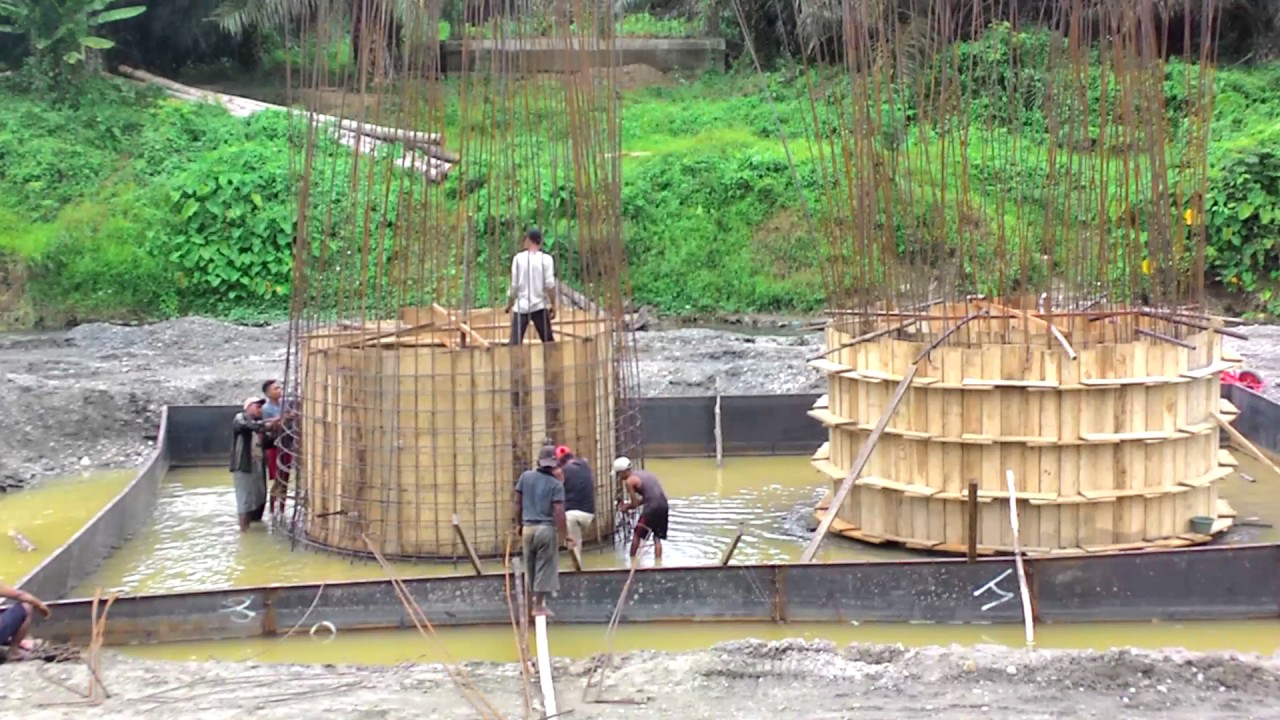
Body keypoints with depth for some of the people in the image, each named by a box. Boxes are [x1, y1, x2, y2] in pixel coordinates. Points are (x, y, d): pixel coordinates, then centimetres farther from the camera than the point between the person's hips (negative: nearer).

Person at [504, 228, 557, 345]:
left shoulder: (519, 258, 0)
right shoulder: (546, 259, -1)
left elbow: (514, 285, 0)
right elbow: (550, 285, -7)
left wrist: (509, 304, 11)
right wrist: (553, 305, 1)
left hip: (521, 306, 0)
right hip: (539, 306, 0)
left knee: (515, 342, -2)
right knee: (548, 340, 7)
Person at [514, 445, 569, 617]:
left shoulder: (525, 477, 3)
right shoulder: (556, 485, -8)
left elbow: (518, 503, 7)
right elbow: (559, 512, -15)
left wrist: (519, 525, 18)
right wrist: (563, 535, -11)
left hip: (528, 527, 4)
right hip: (547, 528, -4)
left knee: (531, 567, 16)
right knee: (545, 568, 4)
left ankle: (537, 596, 25)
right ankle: (539, 605, 8)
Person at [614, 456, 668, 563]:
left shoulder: (629, 481, -1)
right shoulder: (644, 473, 22)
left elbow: (635, 504, 0)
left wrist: (626, 506, 20)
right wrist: (629, 505, 25)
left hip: (652, 507, -7)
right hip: (663, 505, 7)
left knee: (637, 534, 10)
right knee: (657, 537, 14)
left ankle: (632, 560, 16)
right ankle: (658, 562, 9)